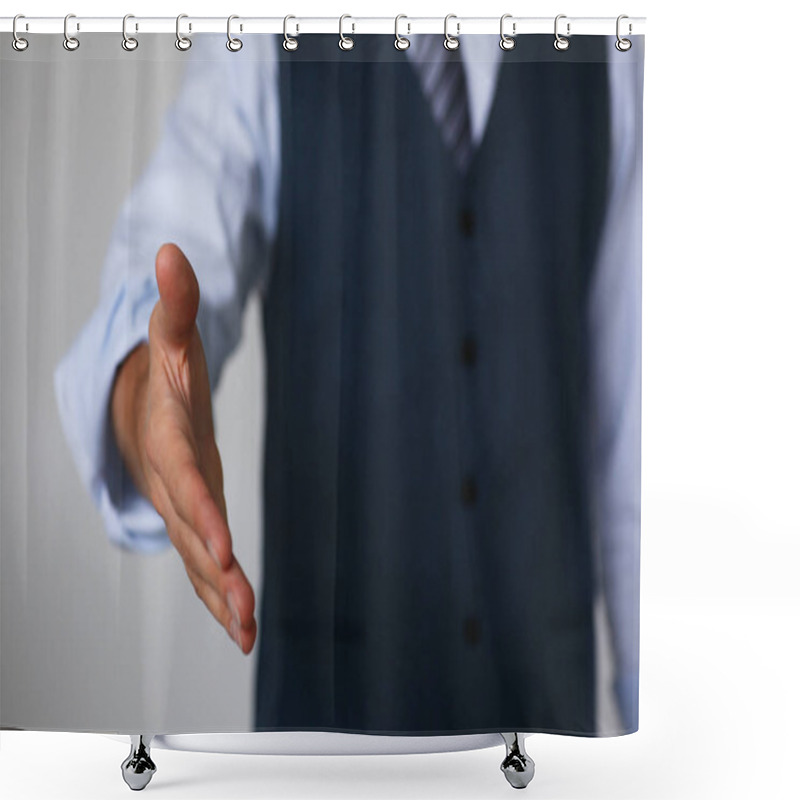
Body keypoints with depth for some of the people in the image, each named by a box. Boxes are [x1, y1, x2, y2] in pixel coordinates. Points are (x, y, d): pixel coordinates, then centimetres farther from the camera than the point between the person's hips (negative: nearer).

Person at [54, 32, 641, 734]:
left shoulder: (605, 70, 2)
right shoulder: (257, 64, -4)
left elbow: (627, 412, 1)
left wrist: (648, 705, 3)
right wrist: (140, 410, -51)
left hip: (538, 681, 2)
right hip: (338, 696, -1)